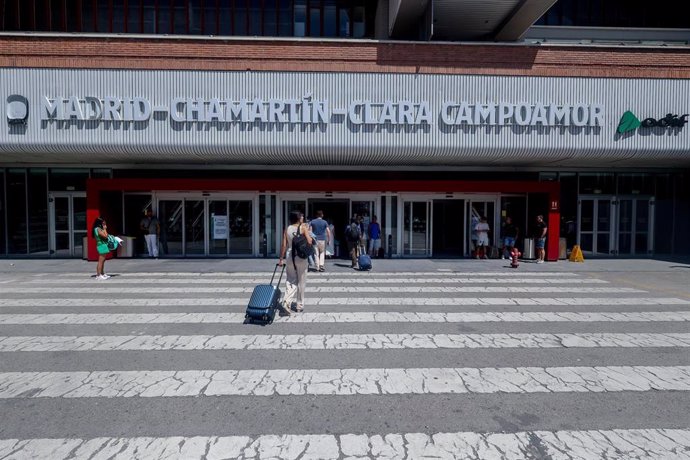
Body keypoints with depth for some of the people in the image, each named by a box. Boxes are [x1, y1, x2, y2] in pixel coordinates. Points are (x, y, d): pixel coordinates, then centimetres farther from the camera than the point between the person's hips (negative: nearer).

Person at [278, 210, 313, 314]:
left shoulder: (287, 229, 3)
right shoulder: (303, 228, -6)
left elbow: (284, 245, 0)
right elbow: (310, 242, -14)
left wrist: (281, 259, 6)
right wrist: (308, 232, 4)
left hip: (290, 256, 3)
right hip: (301, 256, -3)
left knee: (290, 280, 10)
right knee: (301, 282, 11)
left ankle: (286, 302, -9)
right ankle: (299, 305, 18)